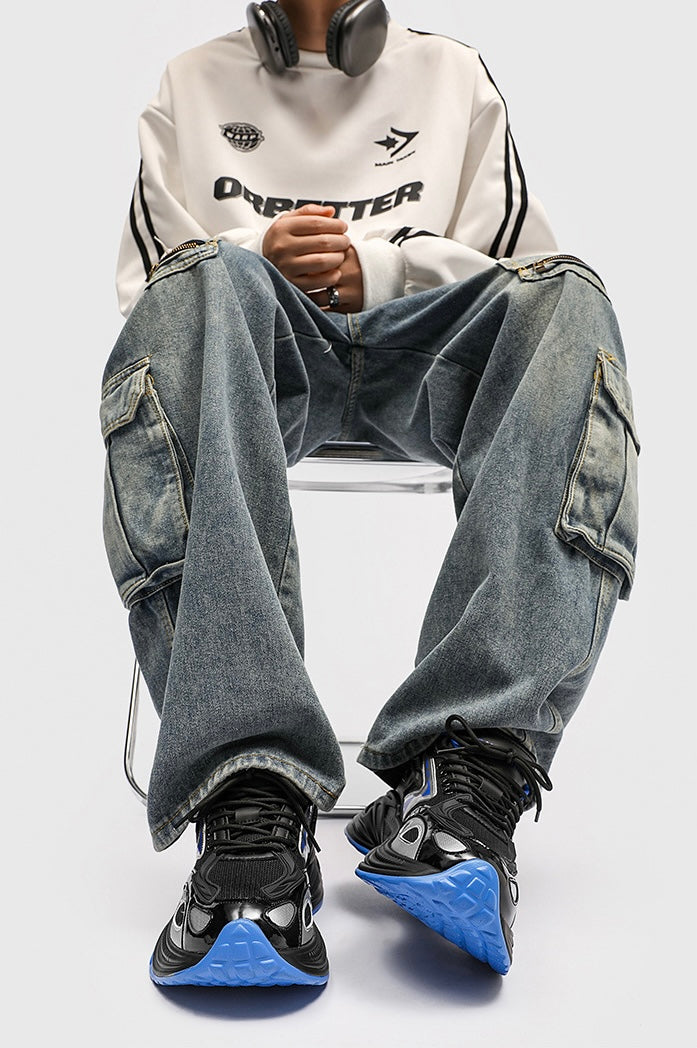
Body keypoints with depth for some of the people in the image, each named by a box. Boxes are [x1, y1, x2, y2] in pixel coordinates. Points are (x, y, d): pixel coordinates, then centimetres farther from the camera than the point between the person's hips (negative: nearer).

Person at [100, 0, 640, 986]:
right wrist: (262, 257, -5)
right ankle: (251, 797, -49)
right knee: (201, 280, -34)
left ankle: (470, 771, -47)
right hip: (266, 348, 0)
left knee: (564, 293, -30)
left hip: (421, 342, 1)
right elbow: (145, 285, 17)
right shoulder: (193, 83, 25)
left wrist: (375, 264, -2)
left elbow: (513, 264, 17)